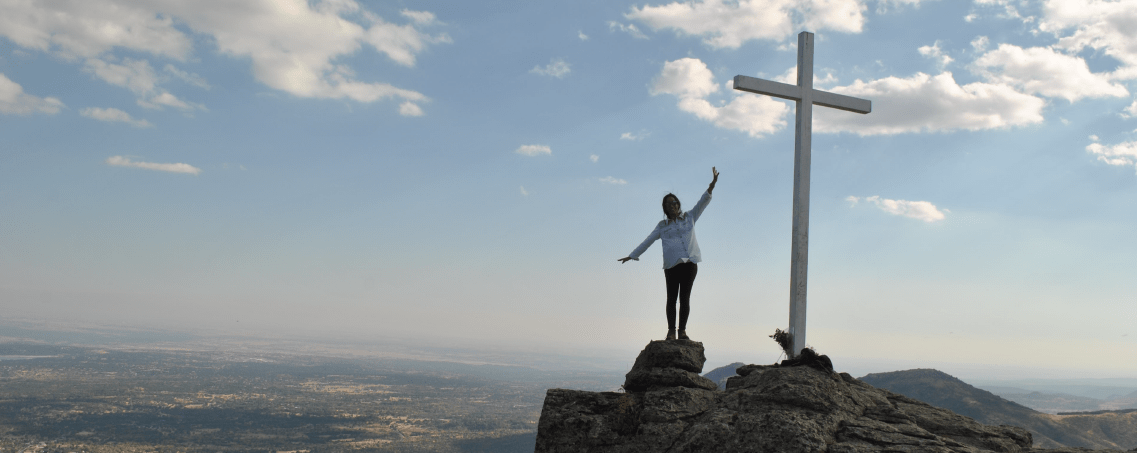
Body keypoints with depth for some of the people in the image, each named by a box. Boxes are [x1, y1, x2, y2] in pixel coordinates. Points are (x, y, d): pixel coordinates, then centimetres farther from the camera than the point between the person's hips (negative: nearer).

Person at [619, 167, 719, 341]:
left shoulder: (689, 217, 17)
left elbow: (702, 202, 8)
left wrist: (712, 185, -5)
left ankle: (682, 330, -3)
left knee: (685, 297, -2)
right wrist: (632, 255, 13)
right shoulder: (662, 226, 15)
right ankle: (671, 330, -2)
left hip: (690, 263, 1)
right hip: (672, 265, -1)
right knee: (672, 298, -3)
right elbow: (648, 241, 16)